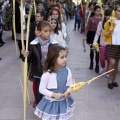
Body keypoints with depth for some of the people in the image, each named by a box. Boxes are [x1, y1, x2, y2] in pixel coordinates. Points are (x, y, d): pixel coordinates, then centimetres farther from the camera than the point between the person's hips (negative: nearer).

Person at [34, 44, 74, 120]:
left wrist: (68, 92, -18)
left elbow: (70, 85, 1)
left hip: (64, 102, 3)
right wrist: (53, 94, -24)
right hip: (51, 103, -3)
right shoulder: (47, 74, -21)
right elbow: (41, 89, -15)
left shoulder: (67, 71, -9)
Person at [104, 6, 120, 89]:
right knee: (112, 62, -10)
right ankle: (110, 80, 6)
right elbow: (105, 34, 2)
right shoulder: (110, 22, -4)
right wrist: (109, 32, -18)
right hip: (112, 45, -3)